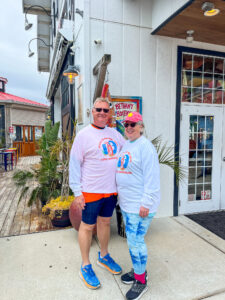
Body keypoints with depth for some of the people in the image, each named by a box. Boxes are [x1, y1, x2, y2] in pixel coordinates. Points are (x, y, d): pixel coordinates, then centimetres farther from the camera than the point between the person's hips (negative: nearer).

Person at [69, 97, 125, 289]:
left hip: (112, 189, 5)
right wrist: (77, 191, -12)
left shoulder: (114, 133, 8)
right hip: (91, 191, -5)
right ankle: (85, 266, 29)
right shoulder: (84, 135, -9)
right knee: (87, 226, 9)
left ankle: (104, 256, 42)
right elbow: (74, 164, -10)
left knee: (105, 222, 20)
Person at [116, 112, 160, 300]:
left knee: (135, 241, -1)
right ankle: (138, 270, 38)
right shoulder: (126, 145, 12)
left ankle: (141, 281, 20)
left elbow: (152, 178, -20)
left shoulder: (145, 146, -16)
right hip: (126, 203, 9)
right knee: (133, 239, 19)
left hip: (139, 205, -9)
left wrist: (146, 203, -21)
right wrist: (121, 193, 20)